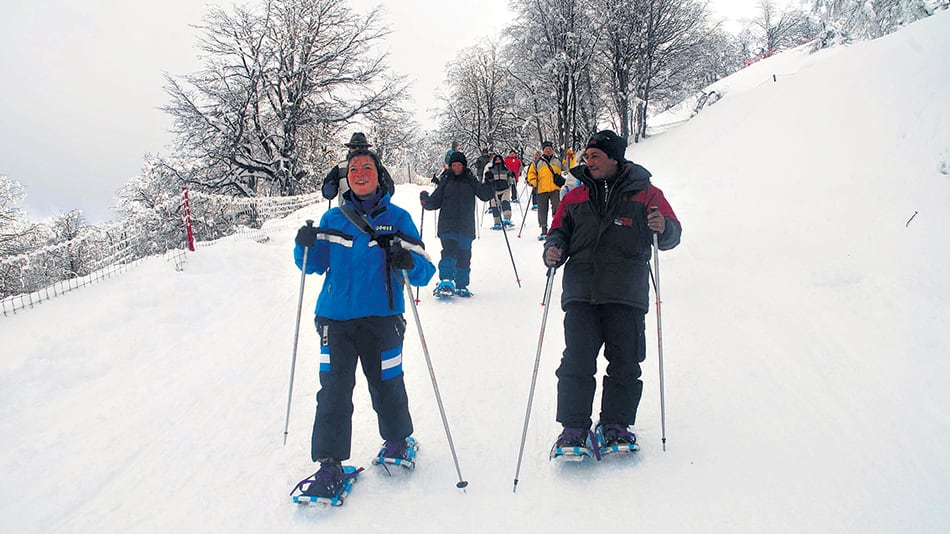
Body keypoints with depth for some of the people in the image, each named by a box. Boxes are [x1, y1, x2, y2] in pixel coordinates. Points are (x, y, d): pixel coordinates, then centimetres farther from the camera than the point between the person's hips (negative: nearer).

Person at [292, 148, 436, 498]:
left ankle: (397, 440, 33)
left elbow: (424, 271, 0)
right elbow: (314, 266, 18)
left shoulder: (397, 218, 5)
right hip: (335, 317, 2)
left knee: (386, 387, 6)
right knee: (333, 392, -3)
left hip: (382, 318, -1)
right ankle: (329, 464, 6)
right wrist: (305, 246, -3)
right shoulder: (333, 219, 12)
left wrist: (408, 263, -23)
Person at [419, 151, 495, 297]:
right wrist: (426, 201, -10)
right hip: (447, 225, -2)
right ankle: (445, 281, -19)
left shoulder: (471, 181, 9)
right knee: (449, 252, -19)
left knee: (464, 256, 5)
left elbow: (485, 195, 7)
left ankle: (461, 286, 16)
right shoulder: (445, 181, 7)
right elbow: (435, 202, 9)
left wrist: (489, 185, -9)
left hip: (466, 226, 2)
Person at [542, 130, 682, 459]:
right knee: (576, 362, -5)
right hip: (581, 293, 2)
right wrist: (553, 249, -2)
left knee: (625, 364, 3)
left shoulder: (645, 193, 8)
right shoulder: (576, 196, 16)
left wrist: (663, 228, -17)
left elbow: (672, 235, 7)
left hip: (626, 295, -1)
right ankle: (573, 427, 3)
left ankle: (616, 425, 18)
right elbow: (559, 230, 21)